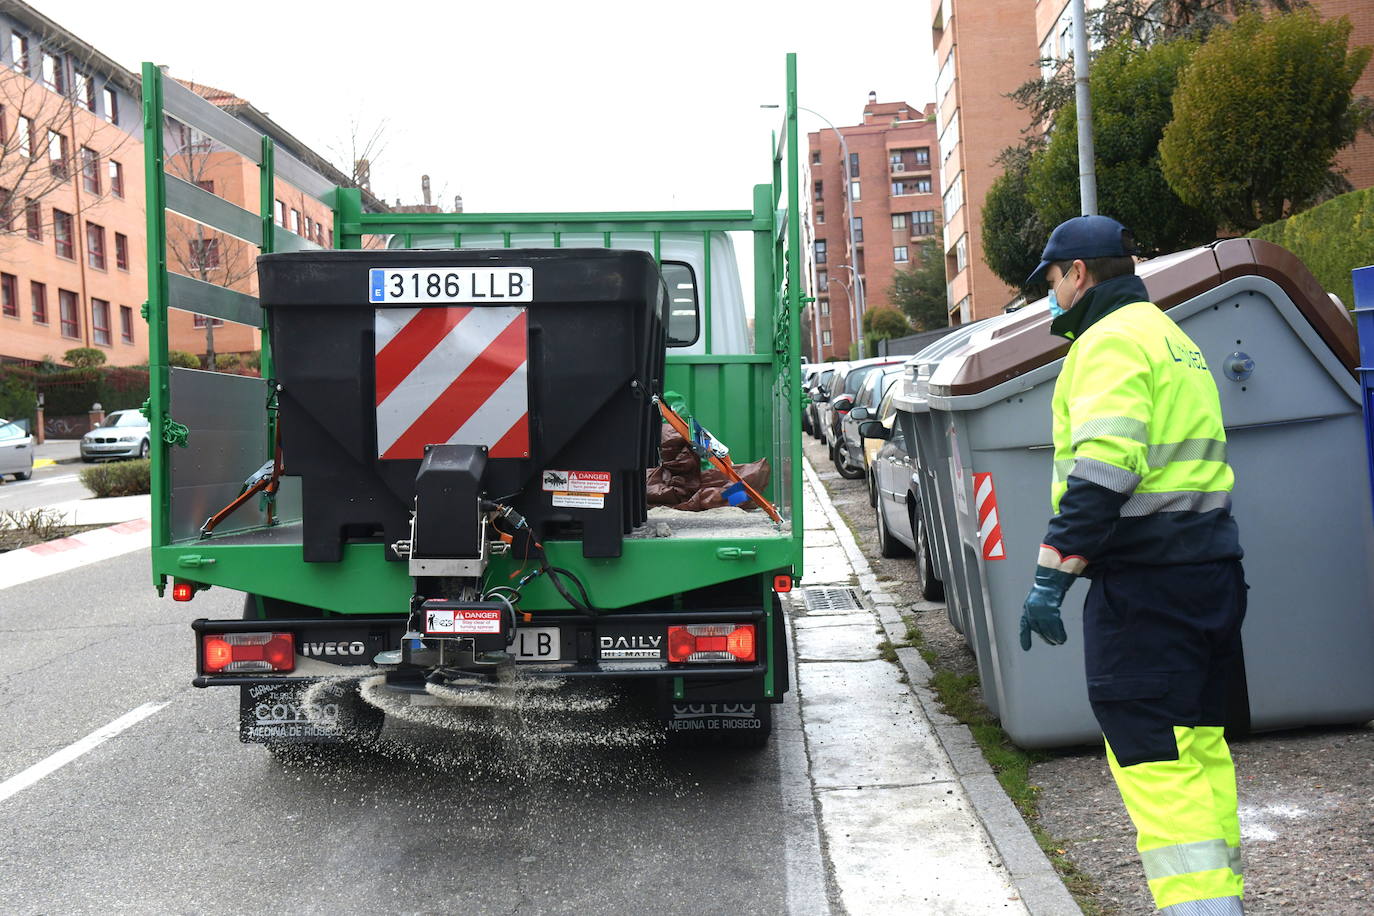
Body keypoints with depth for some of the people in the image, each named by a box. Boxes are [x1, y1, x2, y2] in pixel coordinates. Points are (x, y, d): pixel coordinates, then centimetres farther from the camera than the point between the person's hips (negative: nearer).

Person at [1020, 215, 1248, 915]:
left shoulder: (1110, 340, -10)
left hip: (1144, 576, -10)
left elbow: (1103, 469, -22)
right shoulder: (1173, 336, 23)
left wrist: (1051, 575, -21)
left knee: (1149, 753, -9)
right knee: (1200, 742, 16)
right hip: (1212, 565, 10)